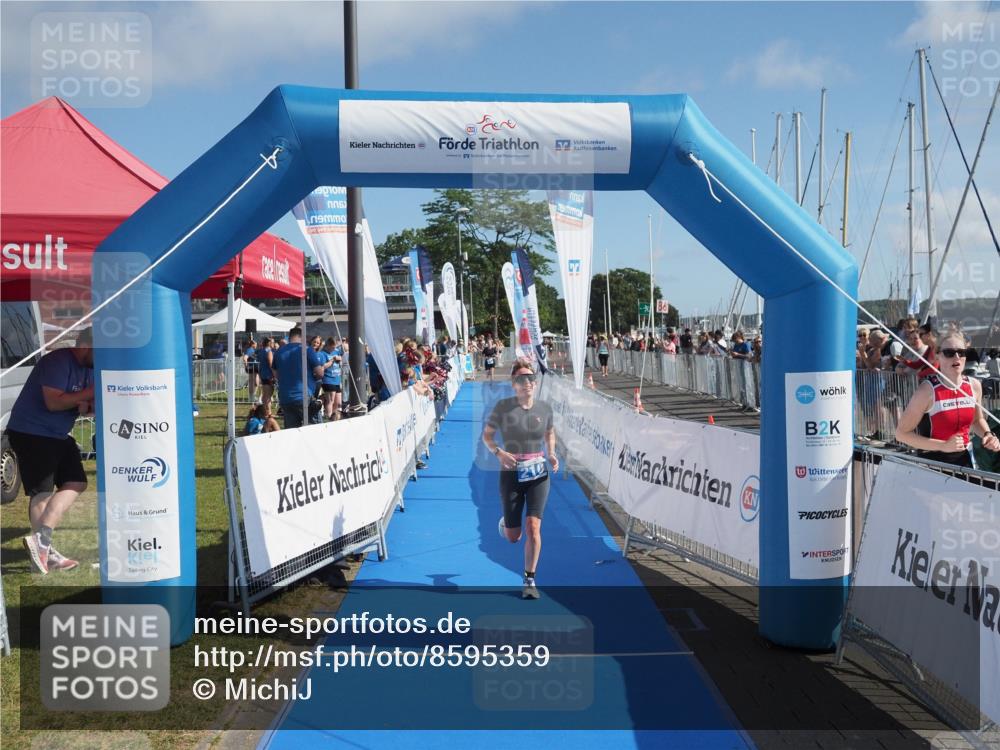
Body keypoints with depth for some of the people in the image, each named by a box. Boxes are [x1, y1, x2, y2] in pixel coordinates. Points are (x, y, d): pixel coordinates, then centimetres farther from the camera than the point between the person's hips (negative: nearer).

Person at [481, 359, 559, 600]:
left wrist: (551, 454, 0)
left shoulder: (544, 408, -1)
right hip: (511, 474, -1)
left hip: (538, 474, 1)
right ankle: (505, 522, 46)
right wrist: (499, 452, -20)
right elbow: (487, 435, -1)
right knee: (513, 537, 7)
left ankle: (530, 581, 4)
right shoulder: (503, 406, -9)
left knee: (533, 527, -12)